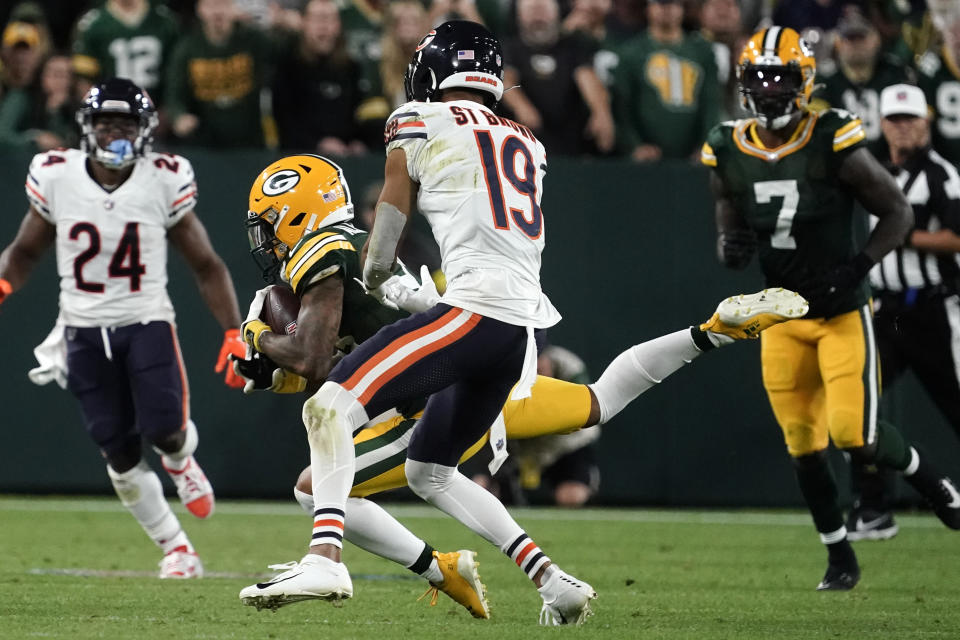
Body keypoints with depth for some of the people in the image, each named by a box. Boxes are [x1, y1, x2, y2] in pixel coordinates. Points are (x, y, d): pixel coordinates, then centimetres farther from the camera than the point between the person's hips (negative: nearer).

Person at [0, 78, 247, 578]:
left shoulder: (164, 183, -6)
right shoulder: (57, 178, -4)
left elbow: (206, 265, 3)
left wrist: (234, 334, -4)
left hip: (146, 323, -1)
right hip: (84, 331, 1)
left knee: (164, 428, -21)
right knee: (120, 456, -1)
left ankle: (180, 460, 18)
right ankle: (175, 548, 17)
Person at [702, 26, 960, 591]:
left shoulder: (835, 145, -15)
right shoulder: (730, 154, -2)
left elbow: (899, 212, -8)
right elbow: (728, 229, 11)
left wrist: (857, 267, -21)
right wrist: (731, 248, -13)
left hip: (844, 314, -4)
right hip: (783, 319, 4)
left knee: (855, 434, -14)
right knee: (804, 446, 6)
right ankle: (841, 559, 21)